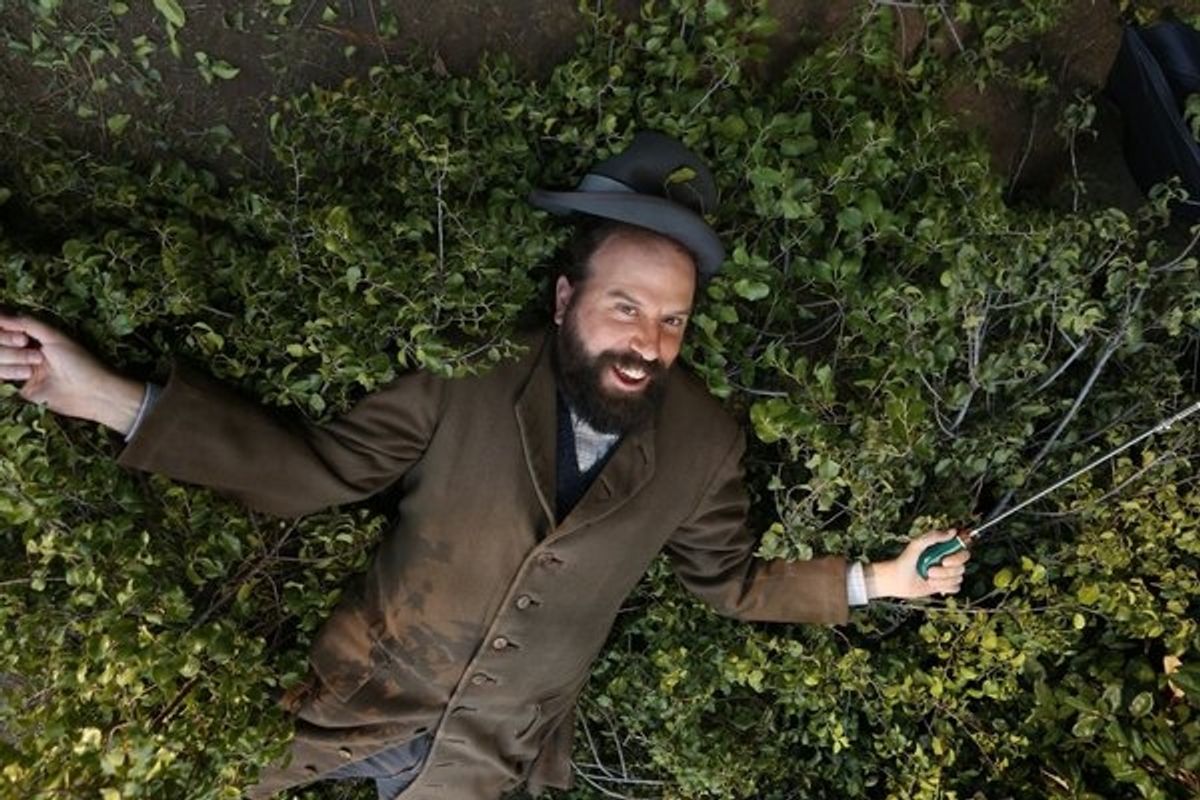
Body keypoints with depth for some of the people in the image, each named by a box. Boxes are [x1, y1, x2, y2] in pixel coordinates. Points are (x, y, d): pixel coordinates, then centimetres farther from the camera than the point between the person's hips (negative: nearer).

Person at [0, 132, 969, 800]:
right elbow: (320, 466, -14)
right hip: (361, 702, 0)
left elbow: (732, 579, 2)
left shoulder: (704, 444, -13)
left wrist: (875, 580, -2)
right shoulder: (468, 374, -20)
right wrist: (108, 396, -21)